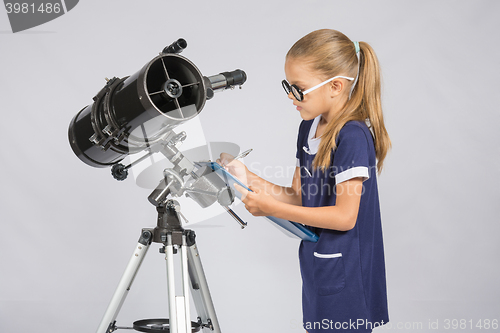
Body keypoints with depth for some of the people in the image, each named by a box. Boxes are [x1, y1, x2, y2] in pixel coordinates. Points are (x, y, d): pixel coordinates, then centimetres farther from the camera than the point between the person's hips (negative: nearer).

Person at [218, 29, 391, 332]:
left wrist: (272, 208, -20)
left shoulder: (352, 136, -21)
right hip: (319, 264, 9)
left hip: (345, 277, -8)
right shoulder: (309, 127, 7)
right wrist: (247, 177, -2)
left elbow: (344, 216, -23)